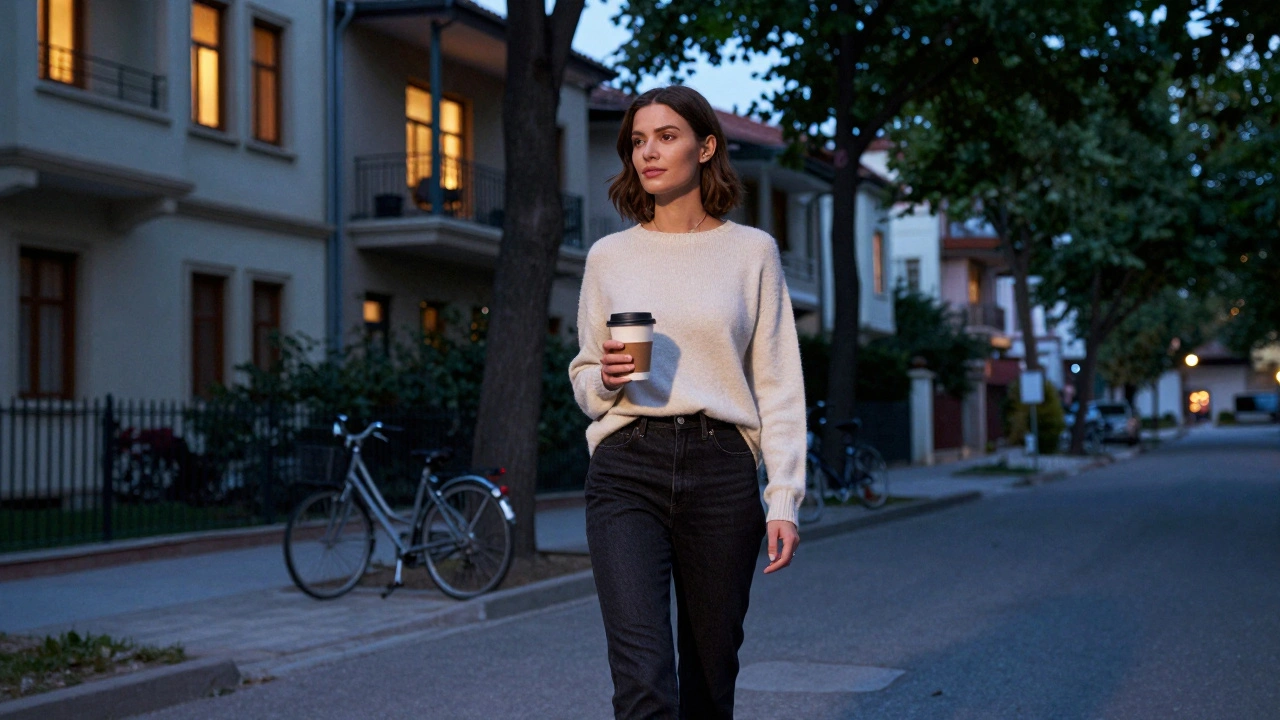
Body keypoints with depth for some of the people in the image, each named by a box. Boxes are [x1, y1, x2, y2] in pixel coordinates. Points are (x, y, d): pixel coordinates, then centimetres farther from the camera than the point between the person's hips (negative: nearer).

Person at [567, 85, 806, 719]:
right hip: (626, 470, 0)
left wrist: (784, 499, -5)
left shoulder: (751, 251, 7)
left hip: (721, 471, 0)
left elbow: (778, 386, 4)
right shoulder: (609, 256, 11)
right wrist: (606, 378, -7)